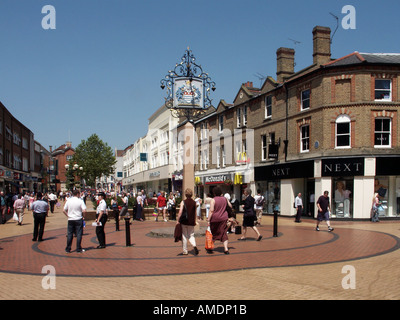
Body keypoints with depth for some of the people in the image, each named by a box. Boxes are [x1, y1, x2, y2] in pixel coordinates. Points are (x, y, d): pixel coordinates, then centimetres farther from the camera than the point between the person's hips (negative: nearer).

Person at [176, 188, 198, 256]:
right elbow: (195, 213, 8)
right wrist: (194, 221, 19)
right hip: (191, 222, 3)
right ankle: (194, 246, -14)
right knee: (191, 235, 13)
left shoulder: (183, 202, -8)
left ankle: (185, 251, 13)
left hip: (184, 221, -2)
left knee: (184, 236, 8)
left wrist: (177, 220, -6)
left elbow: (180, 212, -14)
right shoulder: (194, 203, 2)